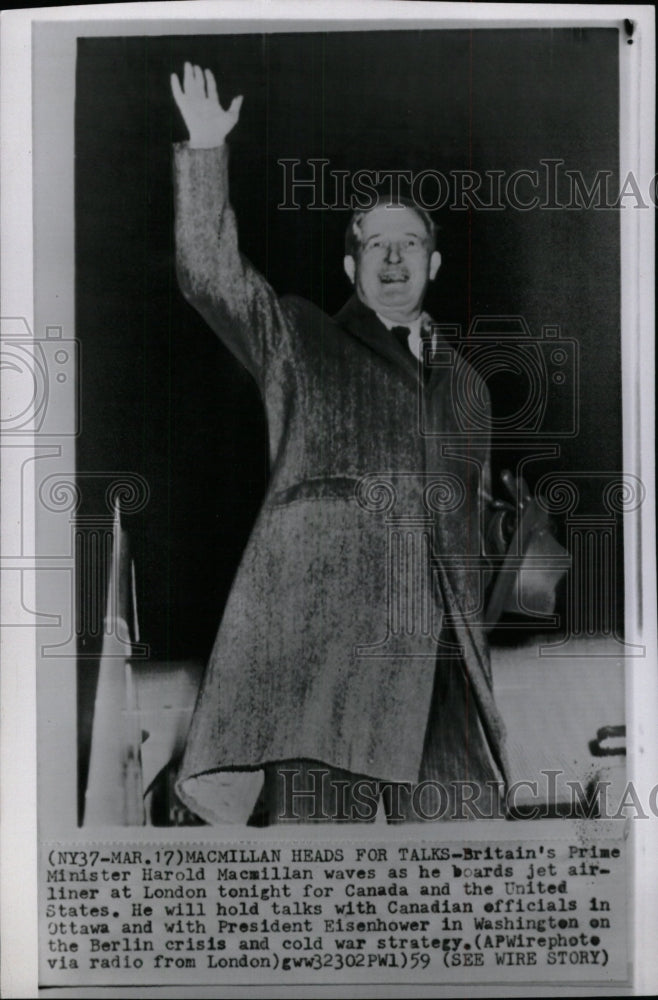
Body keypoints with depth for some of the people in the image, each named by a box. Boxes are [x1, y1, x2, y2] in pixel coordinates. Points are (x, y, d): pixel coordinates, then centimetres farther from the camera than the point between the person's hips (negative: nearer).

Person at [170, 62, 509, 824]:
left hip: (440, 648, 4)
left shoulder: (464, 382, 25)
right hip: (322, 632, -4)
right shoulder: (296, 342, 14)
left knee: (459, 816, -1)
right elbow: (210, 275, 0)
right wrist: (207, 153, -6)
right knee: (319, 812, -8)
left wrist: (472, 635, 20)